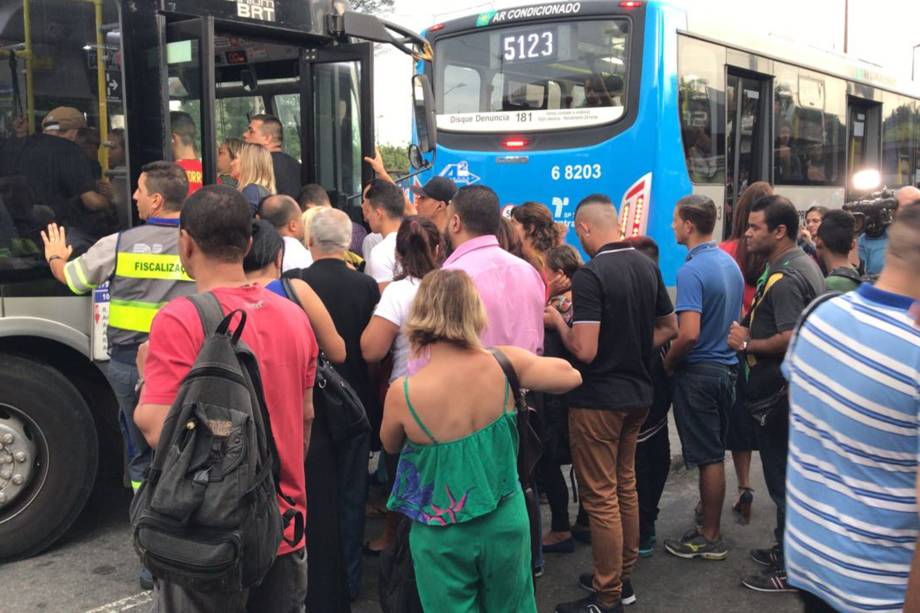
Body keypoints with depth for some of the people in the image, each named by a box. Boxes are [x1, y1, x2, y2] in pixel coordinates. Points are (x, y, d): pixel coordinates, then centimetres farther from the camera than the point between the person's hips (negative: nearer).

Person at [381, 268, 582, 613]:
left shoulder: (403, 393, -22)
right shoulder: (504, 363, -16)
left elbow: (390, 446, 0)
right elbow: (571, 376, -1)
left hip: (443, 535, -2)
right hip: (506, 522, 3)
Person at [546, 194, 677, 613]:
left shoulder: (591, 275, -20)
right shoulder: (647, 267, 4)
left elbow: (584, 350, -24)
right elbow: (669, 327, 14)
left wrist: (557, 320, -8)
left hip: (598, 400, -8)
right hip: (638, 393, 8)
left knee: (601, 497, 1)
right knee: (625, 486, 19)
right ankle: (623, 578, 31)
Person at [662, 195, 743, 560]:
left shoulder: (691, 271, -20)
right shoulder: (730, 263, 8)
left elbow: (689, 334, -28)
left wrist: (668, 363, -12)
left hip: (698, 372, -8)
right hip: (727, 367, 8)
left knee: (707, 457, 1)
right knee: (715, 453, 16)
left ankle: (709, 539, 12)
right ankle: (711, 526, 27)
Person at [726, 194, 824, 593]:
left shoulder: (784, 278, -22)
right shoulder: (804, 264, 11)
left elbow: (791, 339, -30)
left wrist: (747, 343, -17)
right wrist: (753, 333, 12)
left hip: (776, 394, -10)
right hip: (788, 389, 10)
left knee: (782, 478, 0)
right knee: (789, 474, 19)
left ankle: (790, 570, 12)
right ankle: (786, 549, 33)